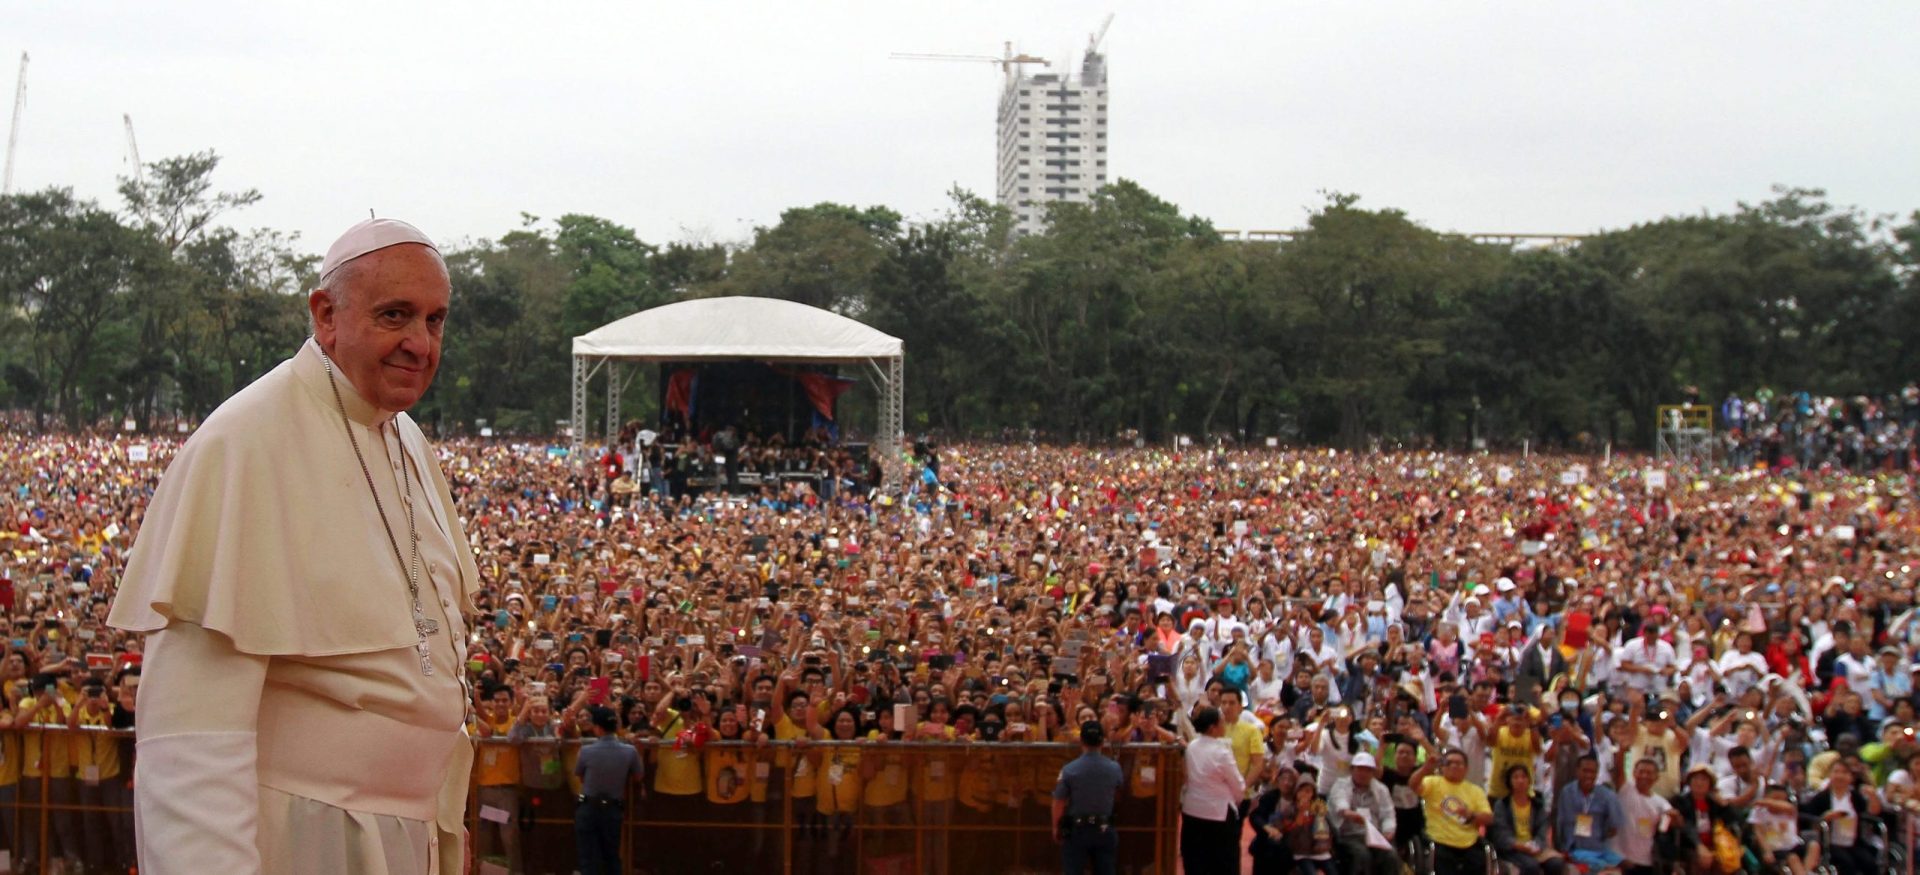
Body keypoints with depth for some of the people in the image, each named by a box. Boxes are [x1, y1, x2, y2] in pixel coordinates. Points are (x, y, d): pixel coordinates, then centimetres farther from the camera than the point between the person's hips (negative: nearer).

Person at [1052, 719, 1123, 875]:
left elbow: (1058, 802, -8)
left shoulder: (1069, 769, -14)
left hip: (1076, 829, -2)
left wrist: (1056, 828, 7)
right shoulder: (1114, 768, -6)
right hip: (1104, 830, 2)